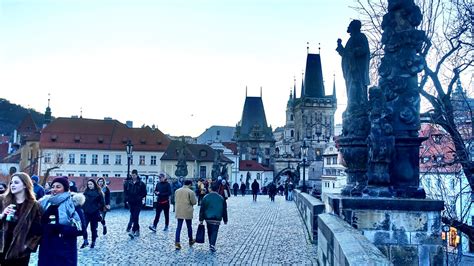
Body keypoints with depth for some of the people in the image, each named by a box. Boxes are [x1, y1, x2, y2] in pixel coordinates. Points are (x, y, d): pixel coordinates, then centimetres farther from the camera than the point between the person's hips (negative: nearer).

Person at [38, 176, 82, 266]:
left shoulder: (73, 204, -7)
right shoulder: (45, 203, 8)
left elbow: (79, 229, -12)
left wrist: (60, 229, -22)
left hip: (65, 252, -4)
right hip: (46, 250, 4)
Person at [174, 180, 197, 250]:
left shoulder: (177, 191, 5)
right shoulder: (190, 192, -11)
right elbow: (194, 202, -8)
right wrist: (194, 196, 10)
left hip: (179, 212, 4)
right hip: (188, 212, -3)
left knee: (179, 227, 5)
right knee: (189, 226, 13)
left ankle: (177, 243, -3)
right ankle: (191, 241, 28)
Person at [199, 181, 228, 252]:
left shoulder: (206, 197, -4)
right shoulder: (221, 198, 0)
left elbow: (202, 209, -3)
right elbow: (224, 210, 6)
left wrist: (201, 219, 3)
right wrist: (225, 220, 15)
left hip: (208, 218, 1)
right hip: (217, 219, -1)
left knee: (209, 232, 16)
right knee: (214, 232, 0)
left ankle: (211, 244, 27)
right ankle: (212, 245, -15)